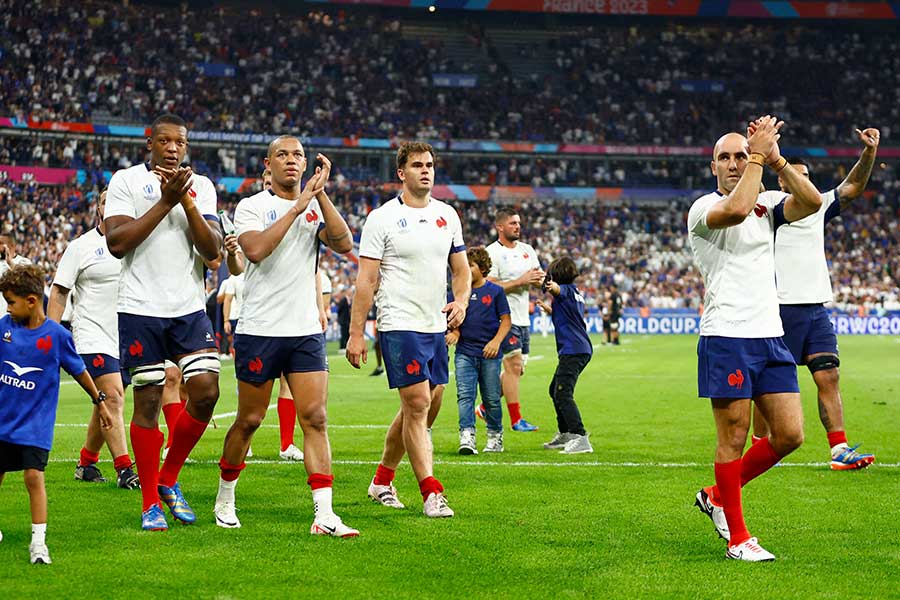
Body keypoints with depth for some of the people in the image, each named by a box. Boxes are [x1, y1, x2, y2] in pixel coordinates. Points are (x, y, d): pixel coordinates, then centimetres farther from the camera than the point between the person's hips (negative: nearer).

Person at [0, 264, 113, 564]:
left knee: (34, 476, -13)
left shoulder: (56, 335, -10)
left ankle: (38, 540, -6)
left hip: (35, 424, -4)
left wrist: (99, 402, 10)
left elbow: (79, 370, 2)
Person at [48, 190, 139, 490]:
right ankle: (124, 470, -16)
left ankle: (86, 463, 25)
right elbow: (59, 292, 1)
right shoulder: (81, 246, -1)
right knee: (113, 397, -16)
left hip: (125, 338, 5)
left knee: (107, 404, 10)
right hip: (92, 334, -5)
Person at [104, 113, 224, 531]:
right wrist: (165, 202, -14)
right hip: (141, 308, -3)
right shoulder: (126, 181, 1)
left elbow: (212, 250, 1)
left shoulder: (201, 187, 10)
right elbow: (116, 242, -12)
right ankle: (150, 504, 9)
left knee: (206, 392, -7)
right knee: (148, 402, 0)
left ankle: (169, 480, 15)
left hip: (189, 308, 3)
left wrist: (187, 202, -11)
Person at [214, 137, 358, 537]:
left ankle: (324, 515, -10)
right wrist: (297, 206, -19)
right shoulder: (251, 206, -2)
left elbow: (344, 244, -8)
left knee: (315, 419, -6)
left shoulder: (316, 207, 9)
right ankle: (225, 499, 26)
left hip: (307, 332, 3)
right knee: (249, 420, 5)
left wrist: (321, 193, -14)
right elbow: (256, 249, -21)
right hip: (259, 330, -3)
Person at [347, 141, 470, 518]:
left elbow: (461, 269, 19)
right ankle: (431, 493, -10)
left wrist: (461, 302, -2)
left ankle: (382, 480, 26)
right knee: (417, 405, -12)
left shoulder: (447, 215, 11)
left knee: (421, 409, 11)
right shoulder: (382, 218, -6)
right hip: (400, 327, -6)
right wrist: (356, 334, -10)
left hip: (436, 327, 6)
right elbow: (366, 280, -6)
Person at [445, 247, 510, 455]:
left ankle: (495, 437, 20)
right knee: (465, 395, -10)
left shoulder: (495, 291, 0)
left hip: (489, 354, -2)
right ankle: (467, 437, -17)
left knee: (491, 399, 6)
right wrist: (455, 332, -4)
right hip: (464, 352, 2)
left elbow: (506, 321, 1)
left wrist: (496, 341, -13)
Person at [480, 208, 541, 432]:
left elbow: (540, 279, 17)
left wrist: (538, 279, -7)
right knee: (514, 365, -12)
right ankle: (516, 419, -8)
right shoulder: (492, 253, -10)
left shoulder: (527, 249, 14)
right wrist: (520, 281, -20)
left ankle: (486, 407, 22)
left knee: (517, 369, 10)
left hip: (523, 318, 8)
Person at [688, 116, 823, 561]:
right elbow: (736, 209, -27)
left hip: (770, 336, 6)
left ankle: (718, 496, 22)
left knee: (789, 435, 3)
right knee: (734, 437, -4)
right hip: (726, 337, -6)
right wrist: (758, 156, -17)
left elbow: (812, 202, -5)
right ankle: (737, 537, 7)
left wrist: (776, 160, -10)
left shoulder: (767, 204, 14)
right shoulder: (703, 208, -3)